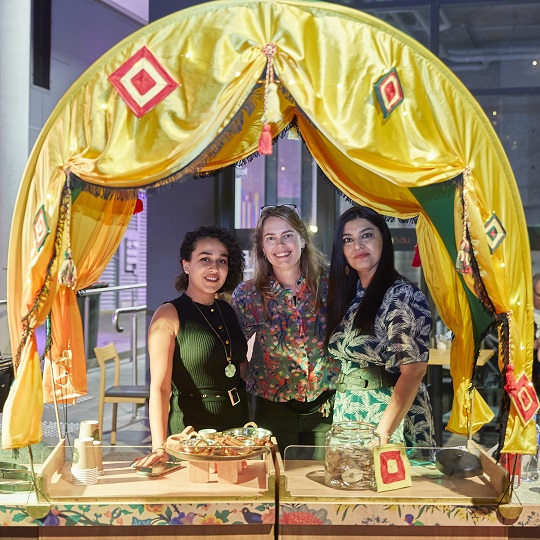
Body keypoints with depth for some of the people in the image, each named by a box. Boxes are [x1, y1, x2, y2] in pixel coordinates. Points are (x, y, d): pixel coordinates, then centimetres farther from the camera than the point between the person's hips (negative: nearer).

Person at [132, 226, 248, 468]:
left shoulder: (228, 311, 7)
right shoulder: (169, 315, -11)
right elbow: (160, 386, -19)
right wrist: (159, 446, -29)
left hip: (238, 422, 6)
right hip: (190, 428, -6)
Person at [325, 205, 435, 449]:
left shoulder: (403, 296, -14)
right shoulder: (347, 296, 9)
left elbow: (413, 370, -20)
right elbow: (339, 354, 11)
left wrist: (383, 433, -27)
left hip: (393, 413, -7)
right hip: (347, 414, 7)